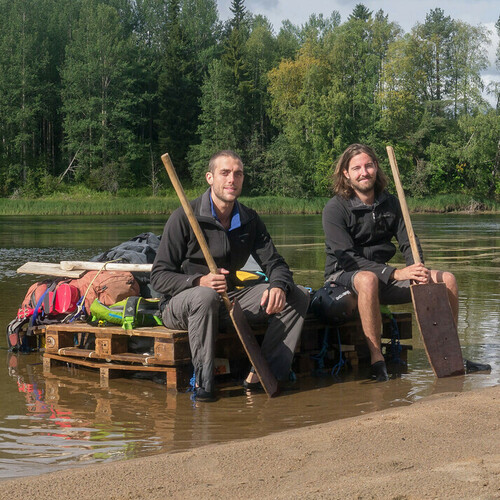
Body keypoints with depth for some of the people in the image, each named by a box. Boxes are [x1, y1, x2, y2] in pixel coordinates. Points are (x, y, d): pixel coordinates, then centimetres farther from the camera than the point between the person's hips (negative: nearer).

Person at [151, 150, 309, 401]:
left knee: (298, 295, -9)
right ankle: (203, 379, -25)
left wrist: (278, 286, -22)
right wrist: (200, 281, -33)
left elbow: (274, 263, 3)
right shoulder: (184, 218, -11)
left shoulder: (250, 219, 6)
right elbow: (159, 276, -14)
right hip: (179, 305, -5)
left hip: (229, 300, 6)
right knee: (205, 296, -41)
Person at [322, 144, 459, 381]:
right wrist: (395, 273, -28)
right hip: (343, 279, -6)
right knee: (368, 279, -42)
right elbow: (347, 259, -19)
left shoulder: (390, 203, 8)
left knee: (447, 279, -7)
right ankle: (376, 359, -36)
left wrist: (418, 270, -19)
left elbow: (408, 243, 5)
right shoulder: (335, 208, -10)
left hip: (384, 277, 6)